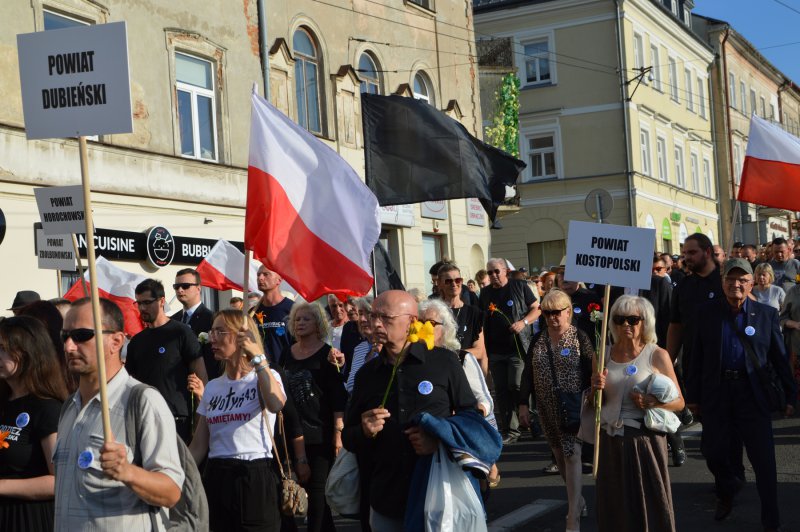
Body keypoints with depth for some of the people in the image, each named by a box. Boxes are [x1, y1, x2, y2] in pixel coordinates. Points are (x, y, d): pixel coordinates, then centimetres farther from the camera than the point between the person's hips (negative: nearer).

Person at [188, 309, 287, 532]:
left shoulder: (266, 377, -2)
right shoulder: (212, 387, 12)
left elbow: (276, 404, -28)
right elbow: (199, 446, 11)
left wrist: (256, 356, -24)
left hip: (255, 478, -5)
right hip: (216, 479, 5)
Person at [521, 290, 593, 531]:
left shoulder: (579, 338, -6)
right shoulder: (538, 340, 7)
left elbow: (591, 372, -7)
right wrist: (523, 404, 8)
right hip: (547, 408, 5)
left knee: (571, 454, -11)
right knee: (559, 454, 12)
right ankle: (578, 501, 31)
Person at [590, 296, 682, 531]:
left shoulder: (658, 355, -2)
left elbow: (679, 402, 1)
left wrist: (651, 402, -16)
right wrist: (596, 390, -5)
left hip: (644, 439, -3)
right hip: (610, 442, 3)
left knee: (649, 504, 1)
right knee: (614, 507, 9)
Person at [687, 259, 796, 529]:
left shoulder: (767, 314, 2)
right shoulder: (707, 313, 4)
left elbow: (779, 358, 4)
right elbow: (697, 358, 5)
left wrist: (790, 395, 3)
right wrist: (693, 395, 3)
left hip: (753, 393, -1)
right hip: (716, 393, 1)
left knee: (763, 460, 0)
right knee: (713, 452, 8)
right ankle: (727, 491, 40)